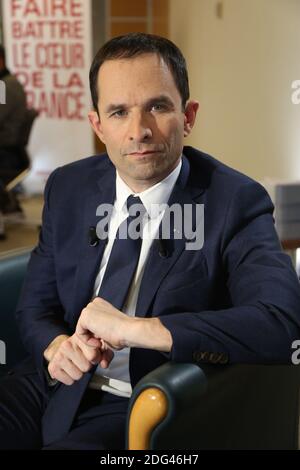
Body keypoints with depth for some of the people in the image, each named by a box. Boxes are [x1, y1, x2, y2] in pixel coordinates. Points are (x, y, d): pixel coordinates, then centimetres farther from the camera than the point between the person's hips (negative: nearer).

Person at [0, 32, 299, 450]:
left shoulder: (236, 202, -13)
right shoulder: (68, 187, 2)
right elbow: (35, 308, 9)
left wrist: (135, 328, -31)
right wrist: (57, 347, -15)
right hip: (56, 386, 5)